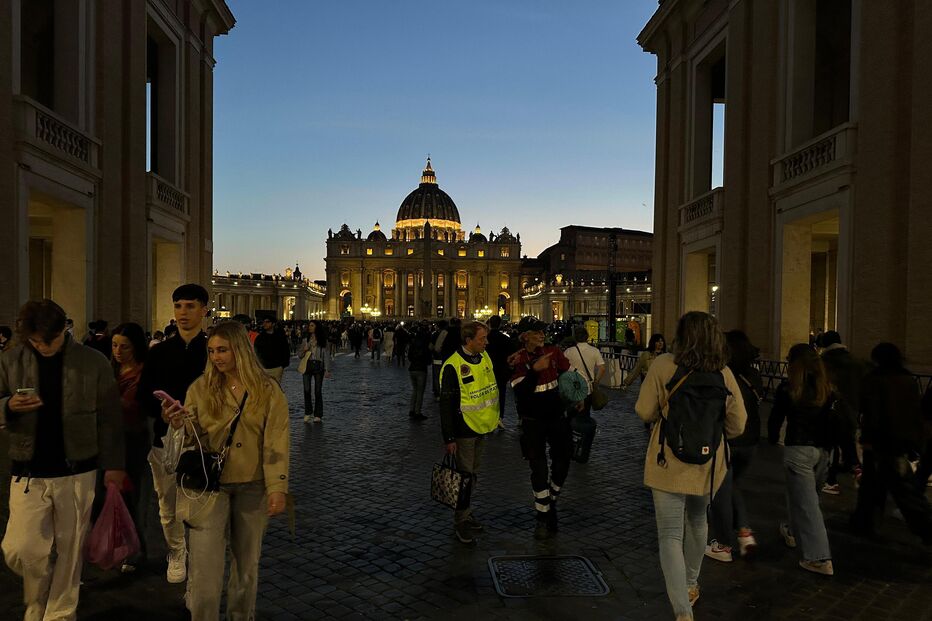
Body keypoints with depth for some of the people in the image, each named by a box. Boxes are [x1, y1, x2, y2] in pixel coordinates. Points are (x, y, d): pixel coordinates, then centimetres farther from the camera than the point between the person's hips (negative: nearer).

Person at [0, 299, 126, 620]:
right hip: (28, 473, 1)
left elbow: (109, 418, 0)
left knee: (69, 551, 8)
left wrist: (113, 465, -2)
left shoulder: (93, 362, -4)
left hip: (77, 472, -1)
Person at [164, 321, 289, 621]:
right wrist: (180, 425, -23)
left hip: (252, 487, 0)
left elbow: (276, 444, -5)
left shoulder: (268, 391, -4)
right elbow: (193, 440, -2)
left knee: (247, 564, 14)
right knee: (205, 570, -2)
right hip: (209, 486, 0)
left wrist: (278, 489, -11)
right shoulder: (200, 388, -2)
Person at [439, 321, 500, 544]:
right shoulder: (453, 366, -20)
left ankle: (467, 512, 33)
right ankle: (461, 520, 15)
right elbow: (446, 404, -17)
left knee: (473, 472, 18)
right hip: (464, 430, -7)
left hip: (482, 426, 7)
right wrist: (448, 438, -17)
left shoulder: (485, 357, 2)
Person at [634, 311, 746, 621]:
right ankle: (691, 584, 47)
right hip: (708, 465, 4)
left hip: (669, 465, -4)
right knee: (697, 521, 27)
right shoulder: (724, 373, -5)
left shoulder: (663, 365, -14)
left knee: (670, 536, 2)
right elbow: (738, 424, -1)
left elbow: (644, 412, -10)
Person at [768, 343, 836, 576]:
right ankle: (793, 532, 45)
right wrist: (828, 446, 14)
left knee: (806, 503, -1)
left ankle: (820, 558, -2)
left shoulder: (788, 388, -9)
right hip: (822, 451, 6)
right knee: (803, 495, 24)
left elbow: (775, 419, -1)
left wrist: (773, 439, 16)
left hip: (798, 450, -6)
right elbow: (833, 420, 6)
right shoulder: (827, 388, 3)